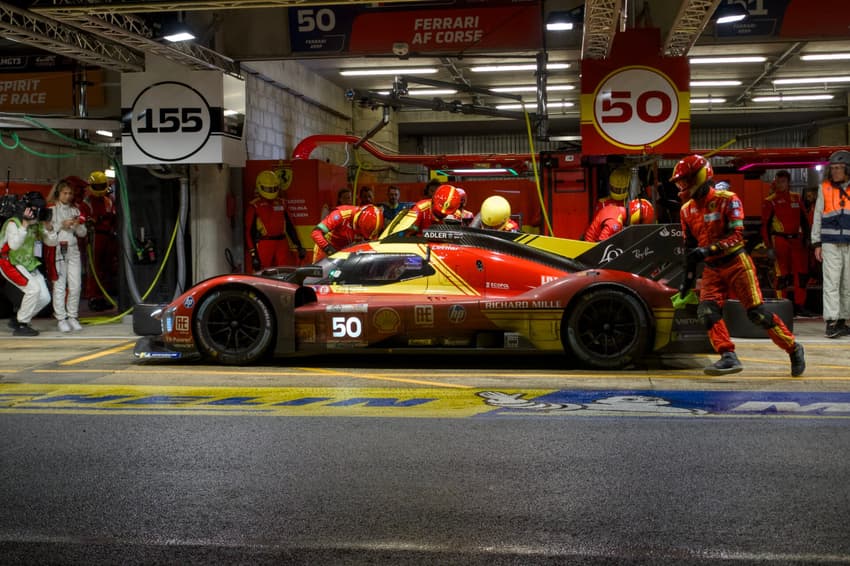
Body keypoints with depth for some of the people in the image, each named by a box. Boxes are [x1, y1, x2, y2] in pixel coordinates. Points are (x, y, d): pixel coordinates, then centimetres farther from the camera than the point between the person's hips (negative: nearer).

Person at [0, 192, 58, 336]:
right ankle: (21, 326, -12)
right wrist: (24, 225, -33)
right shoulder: (13, 223, -15)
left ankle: (17, 320, 17)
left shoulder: (37, 225, 6)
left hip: (30, 265, 8)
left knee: (44, 297, 0)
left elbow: (52, 242, 9)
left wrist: (49, 228, -9)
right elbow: (14, 245, -30)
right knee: (33, 289, -26)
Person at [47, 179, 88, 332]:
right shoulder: (51, 209, 3)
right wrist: (61, 225, -15)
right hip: (57, 250, -4)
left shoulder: (75, 210, 15)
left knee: (75, 286, 1)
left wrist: (78, 225, -6)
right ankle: (61, 318, -1)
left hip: (73, 250, 4)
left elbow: (83, 233, 14)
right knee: (59, 286, -6)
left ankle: (73, 317, 11)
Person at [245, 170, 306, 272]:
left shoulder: (281, 203, 15)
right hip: (264, 245, -5)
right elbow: (249, 231, -4)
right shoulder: (254, 206, -2)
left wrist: (299, 246, 15)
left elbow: (290, 226, 20)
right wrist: (253, 254, -10)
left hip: (282, 244, 5)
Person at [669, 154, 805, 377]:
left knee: (757, 312, -7)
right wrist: (687, 281, 14)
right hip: (712, 269, 6)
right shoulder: (686, 210, 8)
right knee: (707, 310, -16)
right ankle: (728, 357, -15)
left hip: (736, 263, -6)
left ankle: (794, 349, 10)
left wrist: (709, 250, -32)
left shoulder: (728, 200, -11)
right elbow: (690, 249, 14)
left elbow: (736, 235, -19)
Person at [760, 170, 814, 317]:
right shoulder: (770, 201, -1)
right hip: (780, 240, -5)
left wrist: (806, 238, 10)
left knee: (802, 274, 4)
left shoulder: (796, 198, 13)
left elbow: (804, 220, 19)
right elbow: (765, 225, -5)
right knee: (782, 275, -3)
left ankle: (800, 306, 12)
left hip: (797, 240, 5)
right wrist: (769, 247, -11)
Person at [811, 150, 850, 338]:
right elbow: (818, 216, 9)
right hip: (831, 243, 0)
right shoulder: (825, 188, 8)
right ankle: (831, 323, -13)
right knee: (831, 282, -9)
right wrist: (817, 243, 4)